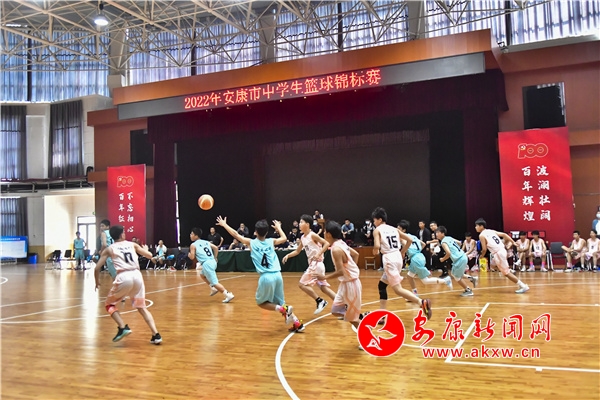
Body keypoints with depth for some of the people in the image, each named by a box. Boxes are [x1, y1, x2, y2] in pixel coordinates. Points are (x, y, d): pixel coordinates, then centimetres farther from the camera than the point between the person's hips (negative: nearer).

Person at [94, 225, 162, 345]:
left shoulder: (109, 249, 15)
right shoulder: (132, 244, 20)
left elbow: (97, 268, 11)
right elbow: (150, 255, 22)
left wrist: (97, 282, 28)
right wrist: (143, 251, 45)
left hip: (124, 277, -3)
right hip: (137, 275, 3)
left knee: (109, 304, 21)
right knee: (141, 307, 19)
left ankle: (123, 327, 0)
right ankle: (156, 335, 6)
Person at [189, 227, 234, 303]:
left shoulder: (193, 245, 3)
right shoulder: (206, 242, 20)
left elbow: (192, 257, -3)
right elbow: (216, 248, 15)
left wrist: (189, 255, 19)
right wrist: (215, 258, 25)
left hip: (206, 264, -8)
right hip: (212, 262, 8)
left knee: (214, 282, -6)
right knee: (202, 274, 33)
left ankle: (228, 295, -14)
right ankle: (213, 288, 27)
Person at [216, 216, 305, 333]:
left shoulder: (251, 243, 4)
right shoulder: (271, 242, 12)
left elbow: (236, 234, 15)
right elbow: (284, 238, 32)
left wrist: (224, 224, 27)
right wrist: (278, 228, 48)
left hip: (266, 277, -4)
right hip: (277, 275, 4)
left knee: (261, 303, 15)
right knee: (280, 302, 21)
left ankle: (283, 309, -9)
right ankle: (297, 323, 12)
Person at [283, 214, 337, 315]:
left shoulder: (312, 235, -10)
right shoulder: (302, 238, 14)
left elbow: (327, 244, -15)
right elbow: (297, 251, 23)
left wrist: (318, 254, -24)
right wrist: (288, 255, 8)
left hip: (316, 264, -9)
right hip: (312, 264, 9)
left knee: (302, 284, -7)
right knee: (324, 287, 9)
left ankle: (320, 301, -3)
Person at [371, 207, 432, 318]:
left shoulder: (377, 230, -2)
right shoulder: (394, 229, 16)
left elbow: (377, 246, -17)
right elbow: (410, 240, 13)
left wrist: (375, 251, 5)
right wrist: (403, 252, 23)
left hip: (389, 260, -8)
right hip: (397, 257, 8)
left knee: (398, 289, -9)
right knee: (381, 286, 19)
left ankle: (422, 302, -25)